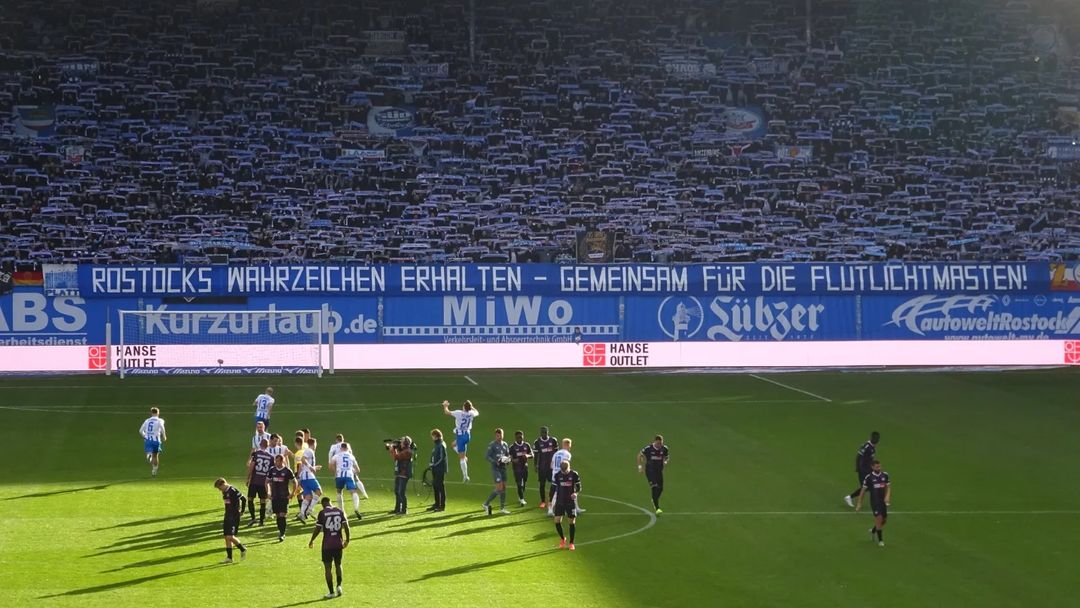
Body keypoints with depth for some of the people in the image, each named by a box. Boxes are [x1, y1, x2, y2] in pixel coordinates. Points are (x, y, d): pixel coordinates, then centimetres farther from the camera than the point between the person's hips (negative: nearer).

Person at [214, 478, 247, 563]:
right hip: (228, 516, 9)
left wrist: (241, 510, -13)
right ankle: (229, 558, 12)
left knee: (230, 537, -15)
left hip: (234, 517, -9)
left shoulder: (232, 491, -16)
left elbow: (243, 498, -19)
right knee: (227, 537, 7)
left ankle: (243, 549, 5)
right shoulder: (225, 492, 12)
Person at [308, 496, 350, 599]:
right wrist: (347, 540, 10)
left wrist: (312, 541, 7)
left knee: (327, 568, 5)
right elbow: (346, 526, -2)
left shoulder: (322, 513, -7)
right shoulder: (340, 511, 2)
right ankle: (339, 586, 7)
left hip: (327, 544, -3)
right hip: (338, 543, 3)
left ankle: (331, 592, 4)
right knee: (338, 565, 22)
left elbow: (318, 529, -7)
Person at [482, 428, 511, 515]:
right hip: (495, 468, -7)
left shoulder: (505, 445, 11)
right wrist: (496, 462, -21)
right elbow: (486, 456, -12)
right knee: (499, 488, -12)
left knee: (504, 488, 7)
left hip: (503, 468, 7)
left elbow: (508, 455, 21)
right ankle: (486, 503, 1)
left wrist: (508, 460, -2)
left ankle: (502, 508, 15)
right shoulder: (492, 445, -8)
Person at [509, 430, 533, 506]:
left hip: (525, 467, 4)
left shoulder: (527, 445, 5)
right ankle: (522, 500, -12)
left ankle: (520, 498, 29)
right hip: (517, 468, -4)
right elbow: (510, 458, -4)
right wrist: (514, 460, -26)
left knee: (523, 484, 13)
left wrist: (527, 456, -16)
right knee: (519, 484, -12)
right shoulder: (512, 447, -5)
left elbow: (532, 455, 7)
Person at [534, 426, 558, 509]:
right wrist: (536, 467, -4)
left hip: (552, 465, 1)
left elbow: (557, 452, 8)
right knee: (542, 484, 3)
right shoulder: (537, 442, -4)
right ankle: (543, 502, 12)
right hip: (542, 467, -1)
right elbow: (536, 455, -1)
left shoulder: (553, 440, 1)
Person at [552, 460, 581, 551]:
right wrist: (550, 501, 4)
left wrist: (576, 493, -25)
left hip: (571, 501, -1)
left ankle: (571, 543, 15)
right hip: (560, 501, 1)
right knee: (557, 521, -7)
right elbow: (553, 488, 4)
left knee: (572, 521, 1)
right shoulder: (557, 475, -4)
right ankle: (562, 538, 19)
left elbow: (579, 487, -2)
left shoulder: (574, 474, -8)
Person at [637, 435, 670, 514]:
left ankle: (654, 501, 40)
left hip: (659, 471, 5)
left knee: (660, 489, 8)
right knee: (655, 488, -17)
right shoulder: (648, 448, -15)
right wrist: (640, 465, -6)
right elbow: (640, 455, 0)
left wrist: (665, 462, -9)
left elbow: (666, 457, 14)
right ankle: (657, 508, -15)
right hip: (650, 471, -5)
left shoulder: (664, 449, -4)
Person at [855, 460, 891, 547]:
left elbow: (888, 487, 9)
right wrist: (859, 503, -3)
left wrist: (887, 496, -11)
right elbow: (863, 490, -3)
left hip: (883, 501, 5)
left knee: (884, 520, 10)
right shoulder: (869, 477, -8)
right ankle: (880, 540, 0)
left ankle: (873, 531, 39)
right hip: (874, 501, -5)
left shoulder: (885, 475, 2)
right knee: (879, 518, -12)